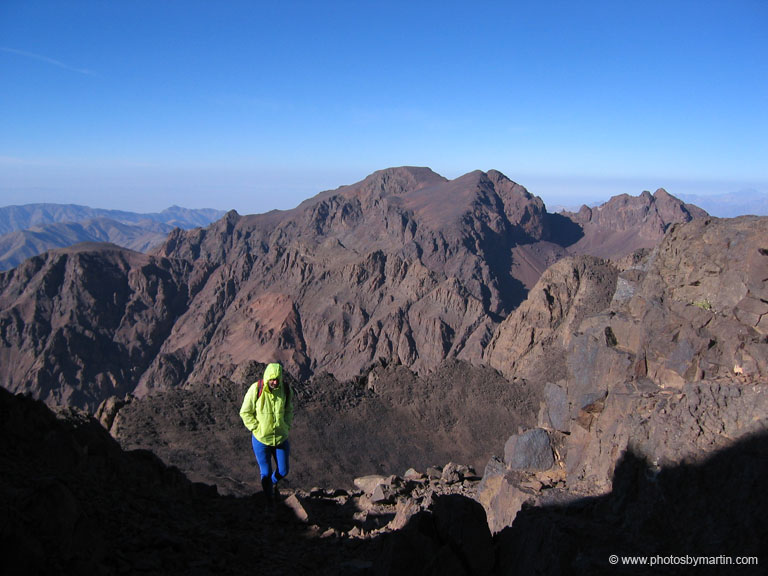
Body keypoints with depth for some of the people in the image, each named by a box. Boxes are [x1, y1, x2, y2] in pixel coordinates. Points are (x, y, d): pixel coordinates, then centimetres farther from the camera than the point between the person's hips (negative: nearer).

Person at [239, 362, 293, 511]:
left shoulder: (285, 389, -10)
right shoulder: (256, 389, -20)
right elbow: (245, 412, -9)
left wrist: (287, 426, -4)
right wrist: (257, 429, -13)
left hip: (281, 438, 3)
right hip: (261, 439, -3)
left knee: (283, 471, 12)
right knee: (266, 473, 6)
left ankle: (273, 482, 48)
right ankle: (270, 501, 32)